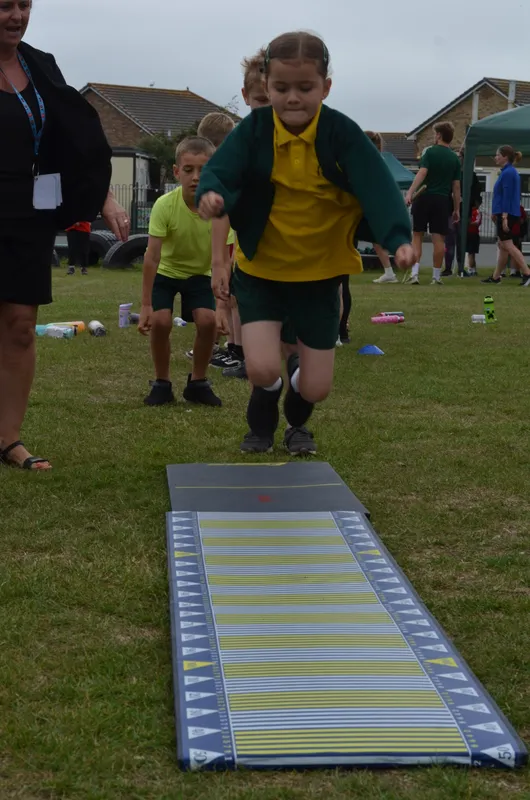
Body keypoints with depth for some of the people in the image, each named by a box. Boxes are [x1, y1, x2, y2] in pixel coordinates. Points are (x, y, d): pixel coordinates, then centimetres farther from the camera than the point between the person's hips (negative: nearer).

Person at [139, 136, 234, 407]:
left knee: (208, 321, -18)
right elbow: (152, 256, -29)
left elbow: (222, 260, -22)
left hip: (200, 274, 1)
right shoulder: (165, 205, -30)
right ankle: (161, 383, 3)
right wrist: (146, 305, -30)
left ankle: (198, 382, 5)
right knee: (160, 321, -20)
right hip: (166, 272, -1)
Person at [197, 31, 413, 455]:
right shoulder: (253, 129, -13)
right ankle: (262, 423, 22)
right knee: (263, 369, -16)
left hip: (320, 274, 0)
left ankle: (297, 420, 43)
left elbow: (378, 188, -26)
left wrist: (398, 238, -44)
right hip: (261, 270, 0)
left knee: (317, 388, 3)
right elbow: (221, 172, -25)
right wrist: (210, 195, -49)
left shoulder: (342, 133, -16)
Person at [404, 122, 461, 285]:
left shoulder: (430, 152, -2)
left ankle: (415, 272, -6)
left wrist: (410, 193, -23)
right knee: (439, 239, 3)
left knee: (418, 236, 5)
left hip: (424, 197, -2)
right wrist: (457, 209, 13)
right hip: (442, 200, 2)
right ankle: (436, 276, 5)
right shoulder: (455, 158, 8)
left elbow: (422, 173, -15)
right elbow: (456, 186, 8)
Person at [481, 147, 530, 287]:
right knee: (502, 245, 12)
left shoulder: (508, 173, -14)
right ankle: (496, 277, 18)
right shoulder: (510, 172, 16)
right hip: (504, 214, 10)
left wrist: (504, 217, -23)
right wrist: (496, 212, 24)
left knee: (507, 245, -11)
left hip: (507, 214, -10)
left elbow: (507, 197, -20)